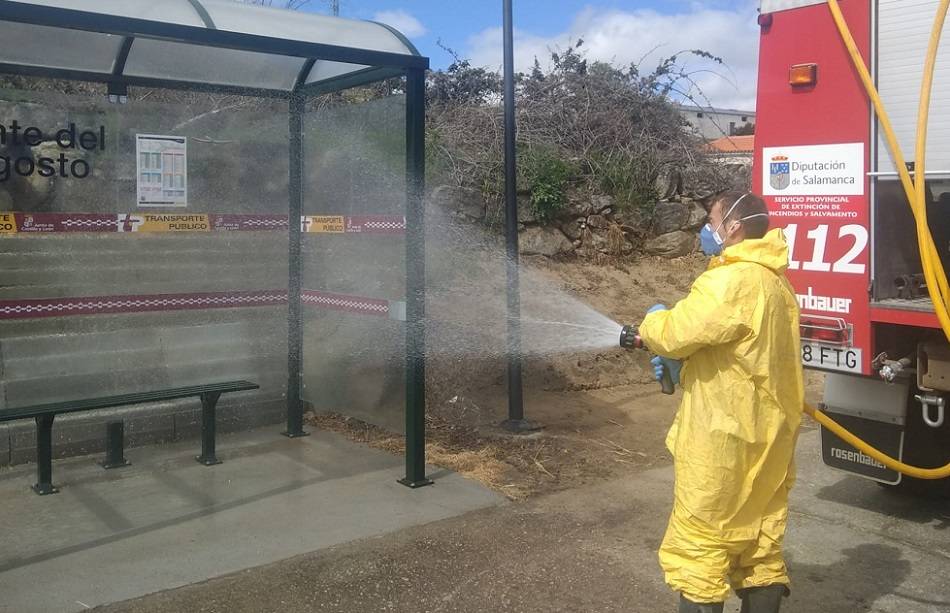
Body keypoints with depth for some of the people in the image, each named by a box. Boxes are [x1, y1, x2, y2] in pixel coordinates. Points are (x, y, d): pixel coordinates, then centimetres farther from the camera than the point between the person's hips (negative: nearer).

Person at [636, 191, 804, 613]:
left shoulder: (733, 281, -20)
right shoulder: (774, 281, 13)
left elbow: (673, 334, -20)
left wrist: (653, 321, 2)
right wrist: (684, 361, 10)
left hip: (725, 439, -9)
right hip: (768, 439, 9)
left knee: (697, 550, 2)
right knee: (760, 550, 16)